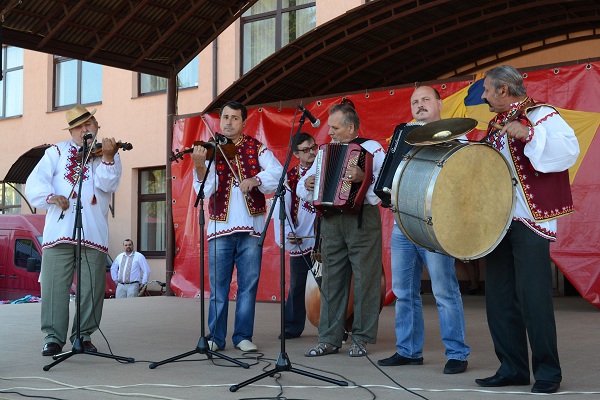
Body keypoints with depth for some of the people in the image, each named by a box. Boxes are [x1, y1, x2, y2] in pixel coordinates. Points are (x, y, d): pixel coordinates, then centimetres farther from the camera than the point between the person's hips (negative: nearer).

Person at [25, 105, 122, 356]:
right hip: (59, 231, 0)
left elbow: (107, 185, -5)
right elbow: (34, 184, 4)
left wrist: (107, 158, -20)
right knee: (54, 286, -3)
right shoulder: (56, 153, 16)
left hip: (94, 233, 0)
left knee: (92, 288, 1)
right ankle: (53, 337, 6)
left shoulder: (107, 154, 13)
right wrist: (51, 196, -15)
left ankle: (83, 335, 14)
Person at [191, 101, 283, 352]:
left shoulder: (256, 147, 7)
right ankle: (216, 337, 14)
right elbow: (205, 189, -10)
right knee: (218, 286, 4)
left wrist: (255, 179, -24)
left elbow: (277, 171, -7)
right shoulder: (211, 150, 3)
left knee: (249, 285, 5)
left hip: (250, 227, 1)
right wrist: (199, 166, -28)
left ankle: (243, 336, 15)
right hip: (220, 226, -1)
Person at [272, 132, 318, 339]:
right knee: (296, 285, 10)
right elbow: (282, 207, -2)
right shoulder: (290, 177, 2)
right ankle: (292, 327, 22)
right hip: (300, 239, 1)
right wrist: (288, 233, -14)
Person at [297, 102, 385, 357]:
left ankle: (361, 339, 8)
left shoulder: (371, 148, 0)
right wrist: (306, 185, -1)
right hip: (331, 221, 6)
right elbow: (301, 187, 20)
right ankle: (329, 339, 12)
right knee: (331, 281, 6)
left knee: (365, 280, -1)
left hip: (362, 219, -5)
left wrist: (364, 177, -28)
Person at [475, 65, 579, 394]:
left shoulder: (541, 114, -5)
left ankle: (547, 371, 4)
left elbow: (569, 150, -20)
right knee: (499, 295, 7)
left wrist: (528, 134, -28)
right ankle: (512, 368, 15)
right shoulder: (496, 124, 18)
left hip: (529, 219, -8)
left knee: (532, 295, -8)